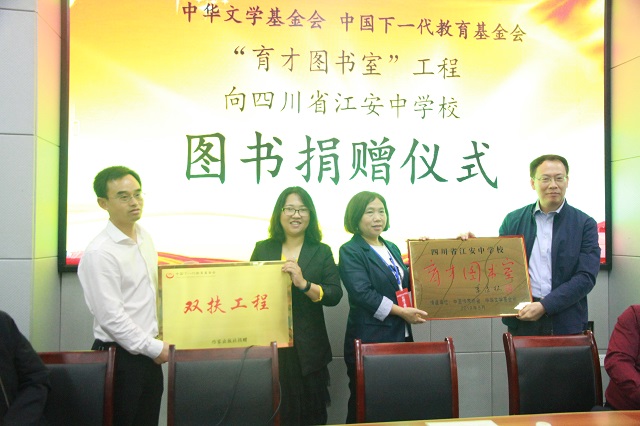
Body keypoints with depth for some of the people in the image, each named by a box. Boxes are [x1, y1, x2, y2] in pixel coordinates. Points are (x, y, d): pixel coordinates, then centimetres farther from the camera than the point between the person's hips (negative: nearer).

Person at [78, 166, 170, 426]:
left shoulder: (145, 237, 6)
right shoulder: (99, 252, -18)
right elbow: (111, 317, -20)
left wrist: (158, 342, 11)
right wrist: (154, 348, -14)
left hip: (147, 353, 7)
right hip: (120, 356, -7)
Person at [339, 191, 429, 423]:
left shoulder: (392, 248, 15)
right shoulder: (350, 251, -7)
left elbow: (406, 284, 21)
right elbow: (362, 293, -18)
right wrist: (402, 312, -18)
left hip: (400, 336, 7)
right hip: (369, 340, -6)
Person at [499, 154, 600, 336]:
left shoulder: (585, 224, 0)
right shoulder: (513, 220, 6)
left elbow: (586, 277, -7)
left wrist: (545, 305, -15)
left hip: (566, 324, -1)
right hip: (521, 319, 1)